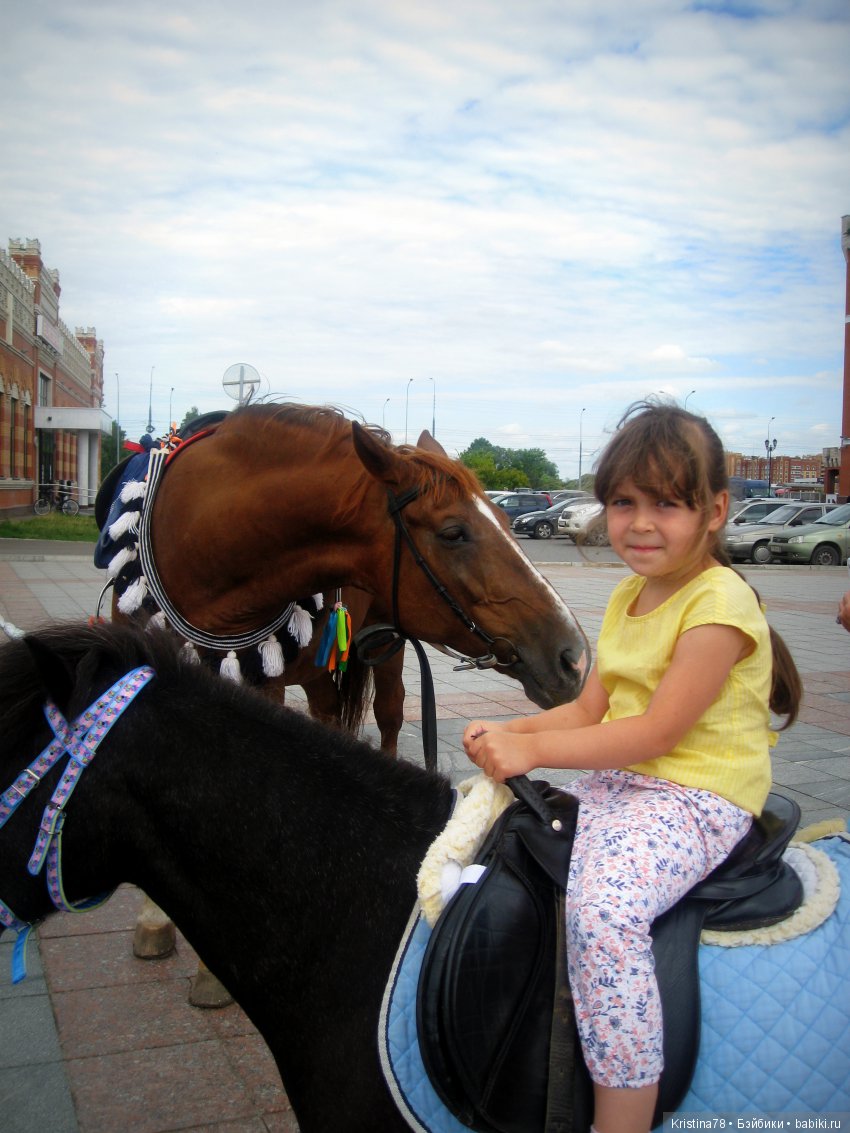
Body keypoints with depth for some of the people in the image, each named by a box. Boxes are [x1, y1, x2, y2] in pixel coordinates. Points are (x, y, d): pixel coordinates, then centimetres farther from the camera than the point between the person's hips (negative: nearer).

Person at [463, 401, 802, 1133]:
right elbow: (589, 711, 11)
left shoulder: (719, 602, -15)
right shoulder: (629, 595, 12)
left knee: (604, 908, -32)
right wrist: (507, 733, -6)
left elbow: (657, 731, -20)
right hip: (615, 781, 9)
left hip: (698, 797, -9)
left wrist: (532, 749, -20)